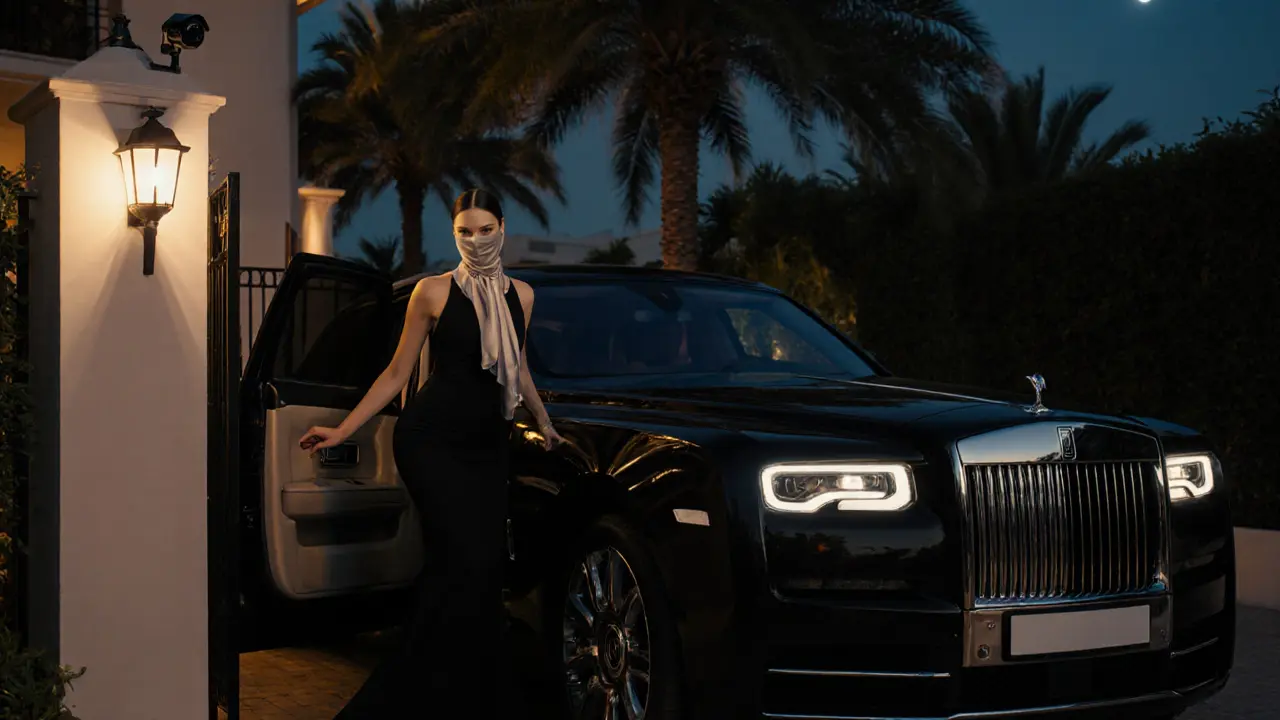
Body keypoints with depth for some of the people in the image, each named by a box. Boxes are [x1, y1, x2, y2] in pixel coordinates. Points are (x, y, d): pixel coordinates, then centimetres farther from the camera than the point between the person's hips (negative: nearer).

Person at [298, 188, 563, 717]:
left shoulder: (521, 295, 11)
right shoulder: (433, 292, -1)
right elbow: (397, 373, 2)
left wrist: (543, 422, 36)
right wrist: (341, 431, -2)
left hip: (489, 445, 5)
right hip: (432, 439, -5)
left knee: (484, 567, 1)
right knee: (465, 564, -16)